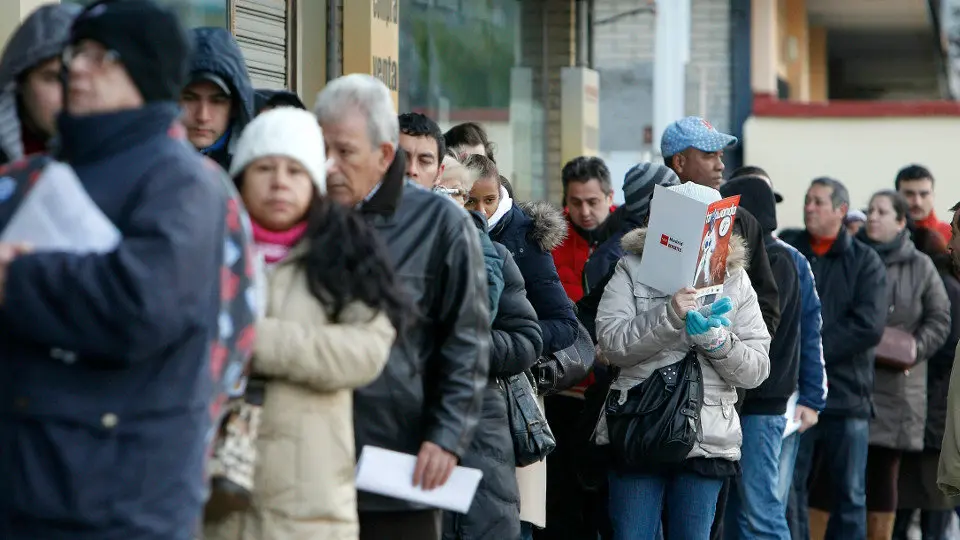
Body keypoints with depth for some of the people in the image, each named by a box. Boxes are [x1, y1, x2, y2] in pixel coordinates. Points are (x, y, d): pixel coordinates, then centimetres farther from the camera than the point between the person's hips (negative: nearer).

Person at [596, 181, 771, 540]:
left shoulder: (735, 281, 10)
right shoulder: (632, 269, 4)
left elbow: (756, 369, 3)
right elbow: (612, 343, -10)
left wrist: (715, 340, -15)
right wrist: (669, 317, -22)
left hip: (707, 439, 2)